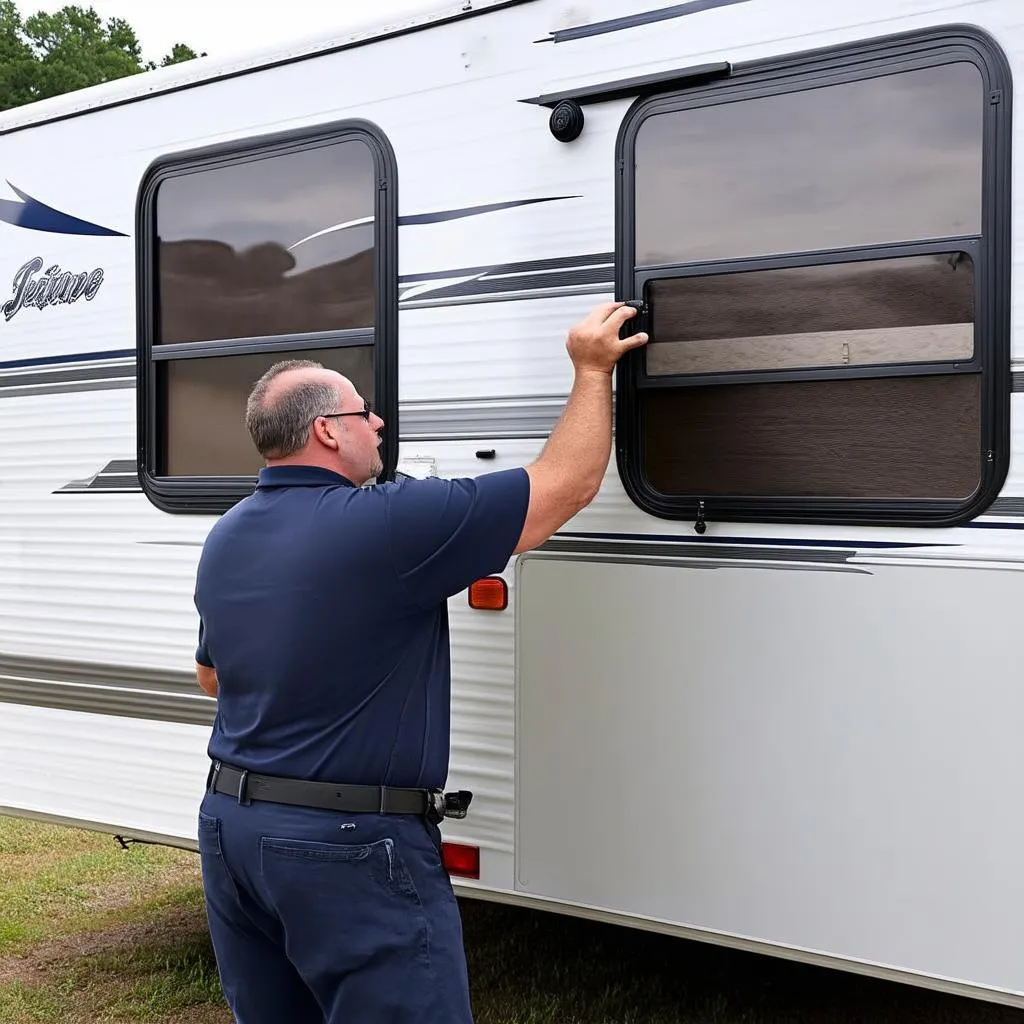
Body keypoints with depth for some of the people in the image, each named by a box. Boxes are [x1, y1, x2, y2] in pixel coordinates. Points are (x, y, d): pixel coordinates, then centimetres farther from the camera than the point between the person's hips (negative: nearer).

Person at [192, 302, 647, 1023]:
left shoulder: (224, 541, 7)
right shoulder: (386, 524, -17)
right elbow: (567, 483, -11)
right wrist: (593, 370, 2)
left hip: (230, 827, 8)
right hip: (349, 848, -8)